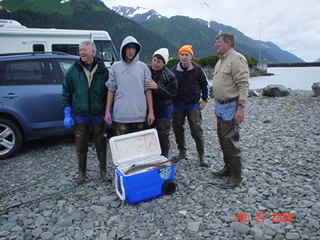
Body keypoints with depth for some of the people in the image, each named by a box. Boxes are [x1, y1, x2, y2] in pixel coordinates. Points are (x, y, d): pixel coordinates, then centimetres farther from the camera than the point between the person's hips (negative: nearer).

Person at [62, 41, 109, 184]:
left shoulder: (102, 70, -1)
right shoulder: (74, 70, 1)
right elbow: (66, 93, 3)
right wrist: (67, 114, -2)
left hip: (98, 115, -1)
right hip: (80, 115, 1)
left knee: (101, 144, 9)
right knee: (81, 145, 9)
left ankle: (103, 170, 26)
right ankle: (82, 172, 26)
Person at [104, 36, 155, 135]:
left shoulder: (143, 67, 5)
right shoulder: (115, 67, 7)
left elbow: (148, 91, 4)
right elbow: (110, 90, 7)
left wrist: (151, 112, -1)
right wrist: (107, 111, 2)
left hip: (139, 115, 0)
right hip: (120, 116, 0)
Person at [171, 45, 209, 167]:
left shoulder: (197, 70, -3)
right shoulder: (174, 70, 1)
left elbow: (204, 85, 9)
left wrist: (204, 99, 4)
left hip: (193, 105, -2)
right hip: (177, 106, 3)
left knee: (197, 131, -5)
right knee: (177, 129, 10)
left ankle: (201, 156, 7)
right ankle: (182, 152, 28)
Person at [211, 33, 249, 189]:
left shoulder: (236, 59, -14)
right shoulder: (221, 60, 16)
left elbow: (243, 84, -21)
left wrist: (241, 107, -27)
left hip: (231, 107, -10)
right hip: (220, 106, 10)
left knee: (230, 141, -4)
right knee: (222, 139, 17)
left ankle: (236, 176, 9)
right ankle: (228, 168, 32)